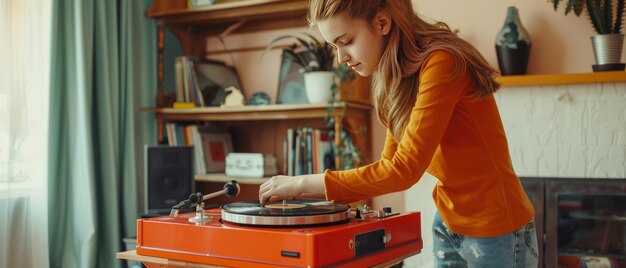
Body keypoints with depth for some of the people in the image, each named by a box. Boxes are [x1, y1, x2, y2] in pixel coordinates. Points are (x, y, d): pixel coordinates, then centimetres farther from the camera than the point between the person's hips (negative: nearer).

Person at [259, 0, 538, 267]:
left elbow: (404, 169, -26)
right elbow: (389, 164, 5)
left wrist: (303, 182, -21)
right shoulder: (397, 76, 5)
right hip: (449, 225, 7)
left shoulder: (441, 62, -22)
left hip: (495, 229, -7)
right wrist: (306, 190, -6)